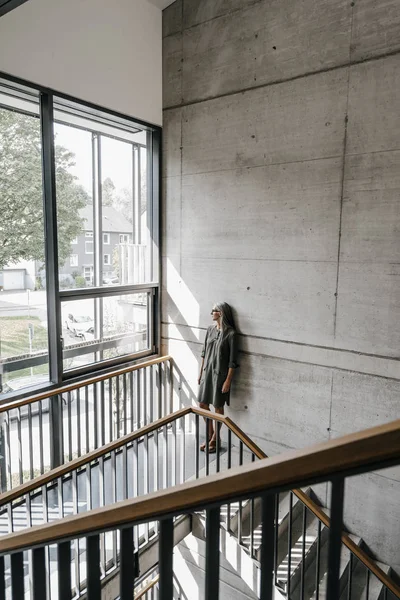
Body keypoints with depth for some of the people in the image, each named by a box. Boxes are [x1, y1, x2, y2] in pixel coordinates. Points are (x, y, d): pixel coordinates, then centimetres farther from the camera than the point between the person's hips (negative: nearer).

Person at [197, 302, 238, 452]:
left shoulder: (230, 333, -16)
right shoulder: (210, 329, 3)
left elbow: (232, 360, -14)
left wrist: (228, 380, -15)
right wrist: (201, 372, 12)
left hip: (220, 374, -6)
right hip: (207, 372, 6)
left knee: (218, 407, 8)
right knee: (203, 404, 12)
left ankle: (214, 439, 25)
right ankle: (210, 434, 32)